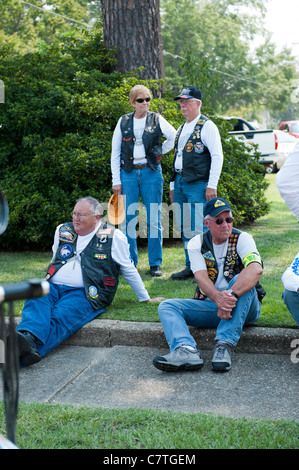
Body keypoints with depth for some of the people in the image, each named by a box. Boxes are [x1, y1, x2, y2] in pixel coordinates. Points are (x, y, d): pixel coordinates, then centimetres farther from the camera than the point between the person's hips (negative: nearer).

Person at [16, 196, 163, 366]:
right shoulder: (63, 231, 20)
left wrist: (146, 298, 19)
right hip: (53, 287, 4)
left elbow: (129, 270, 14)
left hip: (85, 293, -4)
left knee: (61, 316, -35)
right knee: (36, 301, -32)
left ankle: (32, 346, -61)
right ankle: (28, 337, -60)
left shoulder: (114, 237, 7)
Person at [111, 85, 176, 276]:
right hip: (128, 173, 1)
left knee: (154, 220, 1)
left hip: (151, 172, -1)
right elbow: (115, 152, 7)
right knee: (129, 220, 1)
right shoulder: (123, 122, 7)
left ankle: (155, 264, 9)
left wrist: (159, 152, 5)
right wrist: (116, 180, 1)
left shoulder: (157, 120, 4)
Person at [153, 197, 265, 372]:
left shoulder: (242, 239, -6)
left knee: (240, 281, -33)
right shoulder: (197, 243, 2)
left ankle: (224, 345, -38)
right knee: (167, 306, -15)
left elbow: (256, 269, -27)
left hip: (244, 308, -3)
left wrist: (231, 295, -43)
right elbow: (202, 277, -14)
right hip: (210, 305, 3)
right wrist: (218, 298, -37)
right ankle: (187, 350, -44)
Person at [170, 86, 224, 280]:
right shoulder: (181, 129, 19)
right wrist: (173, 185, 18)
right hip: (180, 182, 8)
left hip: (197, 184, -8)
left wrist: (212, 185, -17)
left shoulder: (207, 126, -5)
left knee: (199, 228, -10)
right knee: (184, 228, 9)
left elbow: (217, 156, -11)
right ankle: (191, 268, 17)